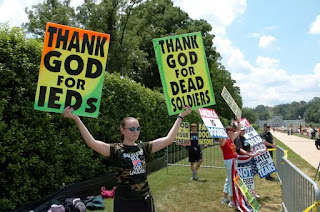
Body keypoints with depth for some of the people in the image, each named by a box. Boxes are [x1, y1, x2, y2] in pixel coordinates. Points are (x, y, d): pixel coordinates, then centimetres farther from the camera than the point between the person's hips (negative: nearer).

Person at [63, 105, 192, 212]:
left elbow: (168, 139, 1)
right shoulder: (115, 150, -10)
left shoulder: (143, 148, 2)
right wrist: (76, 119, -34)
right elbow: (92, 143, -25)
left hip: (145, 200, 4)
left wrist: (181, 116, 3)